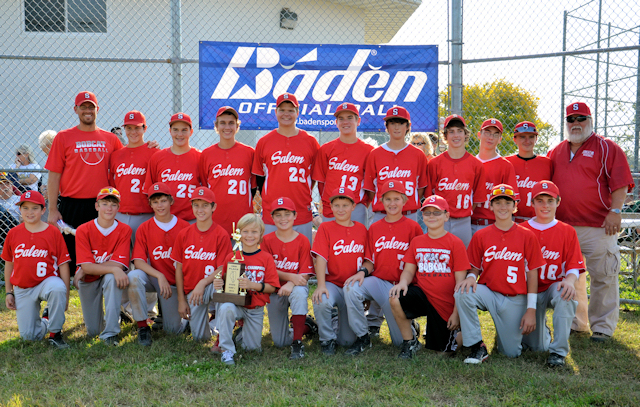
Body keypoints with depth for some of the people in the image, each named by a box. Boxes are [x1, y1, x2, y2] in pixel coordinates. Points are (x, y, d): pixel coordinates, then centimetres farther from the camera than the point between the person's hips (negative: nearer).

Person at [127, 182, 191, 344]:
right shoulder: (144, 229, -5)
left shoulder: (184, 227, -6)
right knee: (134, 276, -34)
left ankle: (171, 309, 31)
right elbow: (138, 262, -13)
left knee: (173, 329, -7)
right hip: (152, 278, 0)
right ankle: (142, 326, -17)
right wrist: (160, 276, -30)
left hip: (174, 282, 0)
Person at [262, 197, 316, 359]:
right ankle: (307, 325, 28)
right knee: (280, 342, -3)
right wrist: (290, 276, -26)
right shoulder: (267, 240, -5)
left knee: (299, 292, -41)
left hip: (296, 287, -2)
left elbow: (305, 274, -12)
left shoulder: (302, 241, -8)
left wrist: (291, 284, -33)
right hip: (275, 290, 2)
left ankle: (297, 344, -30)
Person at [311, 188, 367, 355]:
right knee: (321, 301, -37)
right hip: (332, 283, -2)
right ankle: (327, 339, -10)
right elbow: (321, 258, -12)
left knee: (348, 340, -2)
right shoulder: (325, 228, -2)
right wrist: (321, 285, -24)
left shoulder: (361, 229, 7)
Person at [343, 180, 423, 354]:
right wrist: (363, 271, -11)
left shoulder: (413, 227, 0)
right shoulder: (374, 228, 11)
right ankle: (362, 337, -11)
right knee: (351, 288, -29)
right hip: (378, 280, 3)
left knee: (401, 341, -9)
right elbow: (370, 260, 11)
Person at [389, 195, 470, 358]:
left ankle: (454, 330, 35)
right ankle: (410, 342, -6)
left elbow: (460, 281, -7)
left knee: (440, 350, 0)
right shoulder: (416, 242, 6)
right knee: (395, 298, -28)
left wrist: (456, 313, -10)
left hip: (446, 306, -3)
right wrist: (403, 282, -20)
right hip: (422, 295, 3)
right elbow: (409, 270, 5)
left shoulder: (455, 243, -6)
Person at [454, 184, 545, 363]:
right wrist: (471, 277, -18)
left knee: (511, 353, -3)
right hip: (488, 292, 1)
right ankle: (477, 347, -17)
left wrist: (531, 310, -7)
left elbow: (532, 273, -3)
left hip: (515, 300, -1)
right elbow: (475, 267, 8)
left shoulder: (527, 236, -3)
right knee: (462, 292, -32)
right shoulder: (480, 236, 2)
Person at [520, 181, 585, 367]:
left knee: (564, 292, -39)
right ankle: (540, 328, 34)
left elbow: (574, 266, -4)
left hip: (554, 287, 0)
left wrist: (569, 280, -27)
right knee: (536, 346, -6)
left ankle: (558, 351, -28)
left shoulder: (567, 231, 2)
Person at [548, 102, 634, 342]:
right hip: (563, 226, 5)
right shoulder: (556, 152, 15)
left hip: (598, 227, -5)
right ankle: (575, 323, 24)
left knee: (602, 277, -2)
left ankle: (602, 327, 8)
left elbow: (620, 182, -6)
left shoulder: (607, 148, 1)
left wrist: (615, 211, -16)